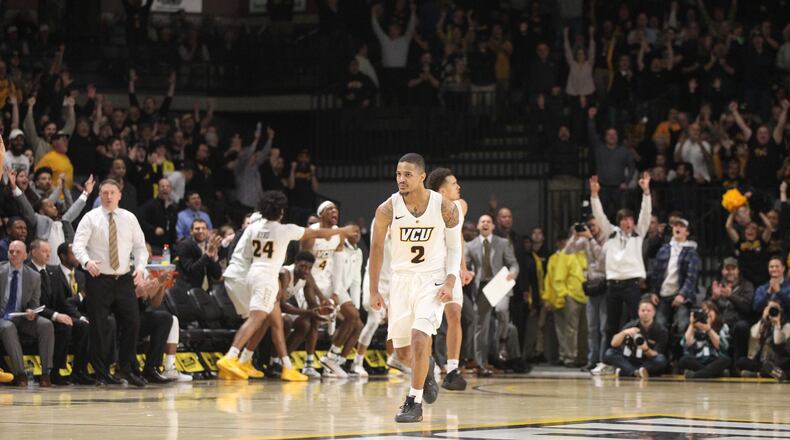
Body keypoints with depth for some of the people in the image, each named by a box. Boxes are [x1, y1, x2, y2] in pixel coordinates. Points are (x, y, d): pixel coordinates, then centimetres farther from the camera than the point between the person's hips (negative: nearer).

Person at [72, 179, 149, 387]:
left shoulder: (129, 218, 9)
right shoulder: (91, 218, -1)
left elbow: (140, 246, 11)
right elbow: (78, 244, -12)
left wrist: (140, 267, -7)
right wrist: (87, 261, -31)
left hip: (124, 279, 3)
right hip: (99, 279, -3)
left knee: (132, 323, -3)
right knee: (98, 328, -2)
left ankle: (125, 369, 11)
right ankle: (102, 373, 8)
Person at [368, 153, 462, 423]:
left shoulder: (445, 208, -13)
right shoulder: (388, 209, -11)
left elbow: (454, 247, 1)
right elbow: (377, 248, 2)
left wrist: (450, 282, -12)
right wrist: (374, 291, 3)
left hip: (432, 281, -2)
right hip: (401, 279, 2)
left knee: (420, 339, -20)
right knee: (403, 350, 9)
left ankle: (414, 402, -7)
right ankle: (426, 369, 44)